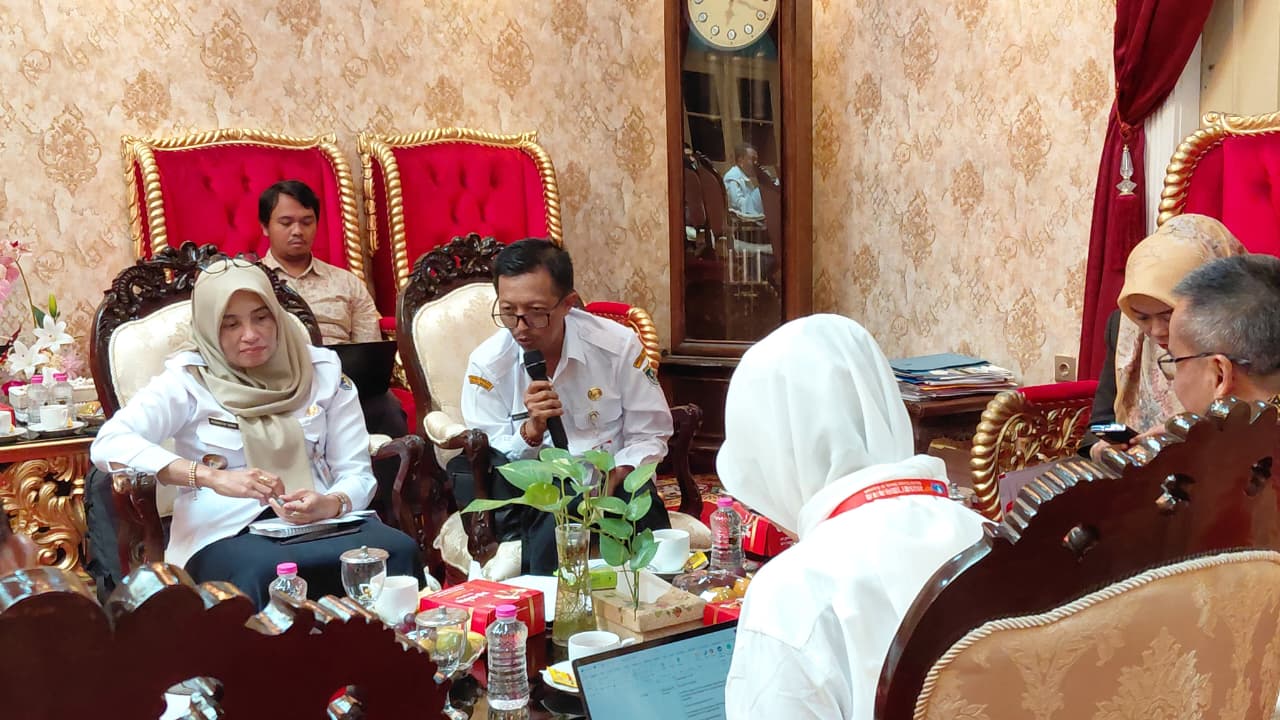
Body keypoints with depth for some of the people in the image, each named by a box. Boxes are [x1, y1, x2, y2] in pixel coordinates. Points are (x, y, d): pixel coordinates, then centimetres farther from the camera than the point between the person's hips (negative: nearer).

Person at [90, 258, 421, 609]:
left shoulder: (322, 369, 9)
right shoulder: (188, 379, 2)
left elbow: (356, 474, 8)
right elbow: (108, 445, -13)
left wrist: (330, 505, -17)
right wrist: (214, 477, -26)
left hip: (319, 524, 3)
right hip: (227, 533, -2)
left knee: (398, 549, -30)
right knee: (261, 572, -39)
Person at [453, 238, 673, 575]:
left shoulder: (618, 345, -5)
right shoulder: (487, 364, -6)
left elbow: (649, 435, 2)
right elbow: (489, 459, -4)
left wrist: (614, 475, -18)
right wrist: (531, 431, -24)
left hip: (612, 484, 1)